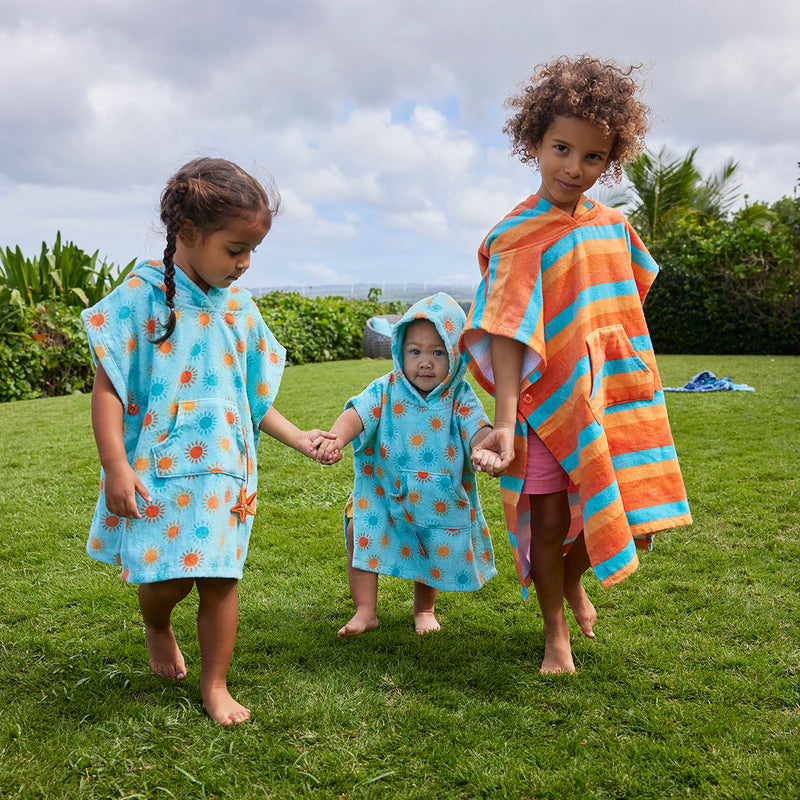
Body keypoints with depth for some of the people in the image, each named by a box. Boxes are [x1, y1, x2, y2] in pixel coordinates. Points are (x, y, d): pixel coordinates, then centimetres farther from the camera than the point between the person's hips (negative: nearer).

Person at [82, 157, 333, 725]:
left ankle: (215, 685, 24)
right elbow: (108, 386, -9)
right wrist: (116, 467, -16)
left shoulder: (238, 306, 7)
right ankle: (157, 627, 37)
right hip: (160, 470, -4)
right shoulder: (142, 296, -8)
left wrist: (296, 437, 9)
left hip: (225, 469, 4)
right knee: (167, 579, -1)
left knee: (221, 577, 6)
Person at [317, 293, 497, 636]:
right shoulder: (386, 390, -14)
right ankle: (365, 611, 14)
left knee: (434, 556, 13)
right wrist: (335, 438, -46)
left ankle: (424, 609, 42)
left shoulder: (460, 399, -14)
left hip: (438, 501, 0)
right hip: (383, 494, 0)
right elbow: (356, 415, -25)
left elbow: (479, 432, -25)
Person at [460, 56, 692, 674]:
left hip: (614, 397, 5)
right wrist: (505, 424, -25)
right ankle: (556, 633, 26)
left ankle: (573, 577, 39)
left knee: (633, 525, 6)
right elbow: (508, 333, -19)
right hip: (550, 402, -5)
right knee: (548, 521, 2)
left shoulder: (613, 225, 6)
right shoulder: (518, 237, -11)